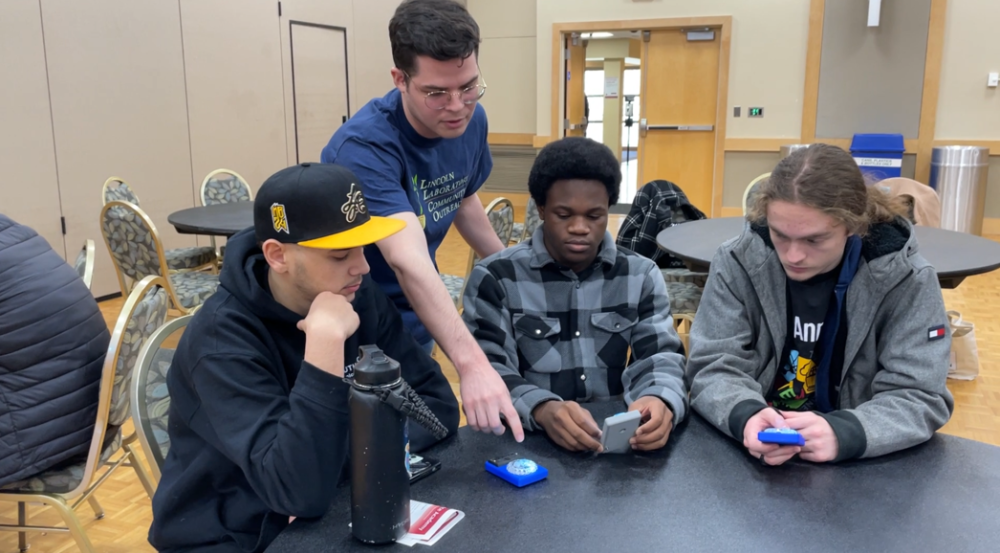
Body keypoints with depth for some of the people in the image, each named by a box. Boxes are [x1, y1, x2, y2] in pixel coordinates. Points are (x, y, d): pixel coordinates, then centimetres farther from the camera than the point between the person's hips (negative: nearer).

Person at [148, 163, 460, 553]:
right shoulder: (221, 340, -22)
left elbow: (437, 404, -3)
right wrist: (325, 340, -34)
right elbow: (300, 492, -30)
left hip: (328, 516, 4)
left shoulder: (359, 297, -7)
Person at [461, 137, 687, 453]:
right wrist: (542, 410, -30)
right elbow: (487, 371, -10)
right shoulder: (495, 278, -2)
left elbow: (659, 357, 1)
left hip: (620, 438, 3)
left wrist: (660, 401, -23)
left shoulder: (641, 276, 9)